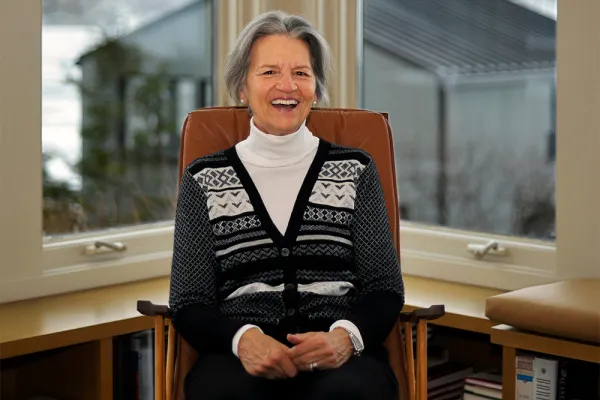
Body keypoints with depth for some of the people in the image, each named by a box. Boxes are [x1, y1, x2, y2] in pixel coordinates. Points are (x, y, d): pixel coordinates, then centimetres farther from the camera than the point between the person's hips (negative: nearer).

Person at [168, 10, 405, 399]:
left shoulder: (356, 170, 13)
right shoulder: (204, 180, 11)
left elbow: (384, 289, 9)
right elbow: (190, 304, 7)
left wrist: (346, 335, -13)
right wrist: (242, 338, -15)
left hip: (341, 356, 0)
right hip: (238, 355, 0)